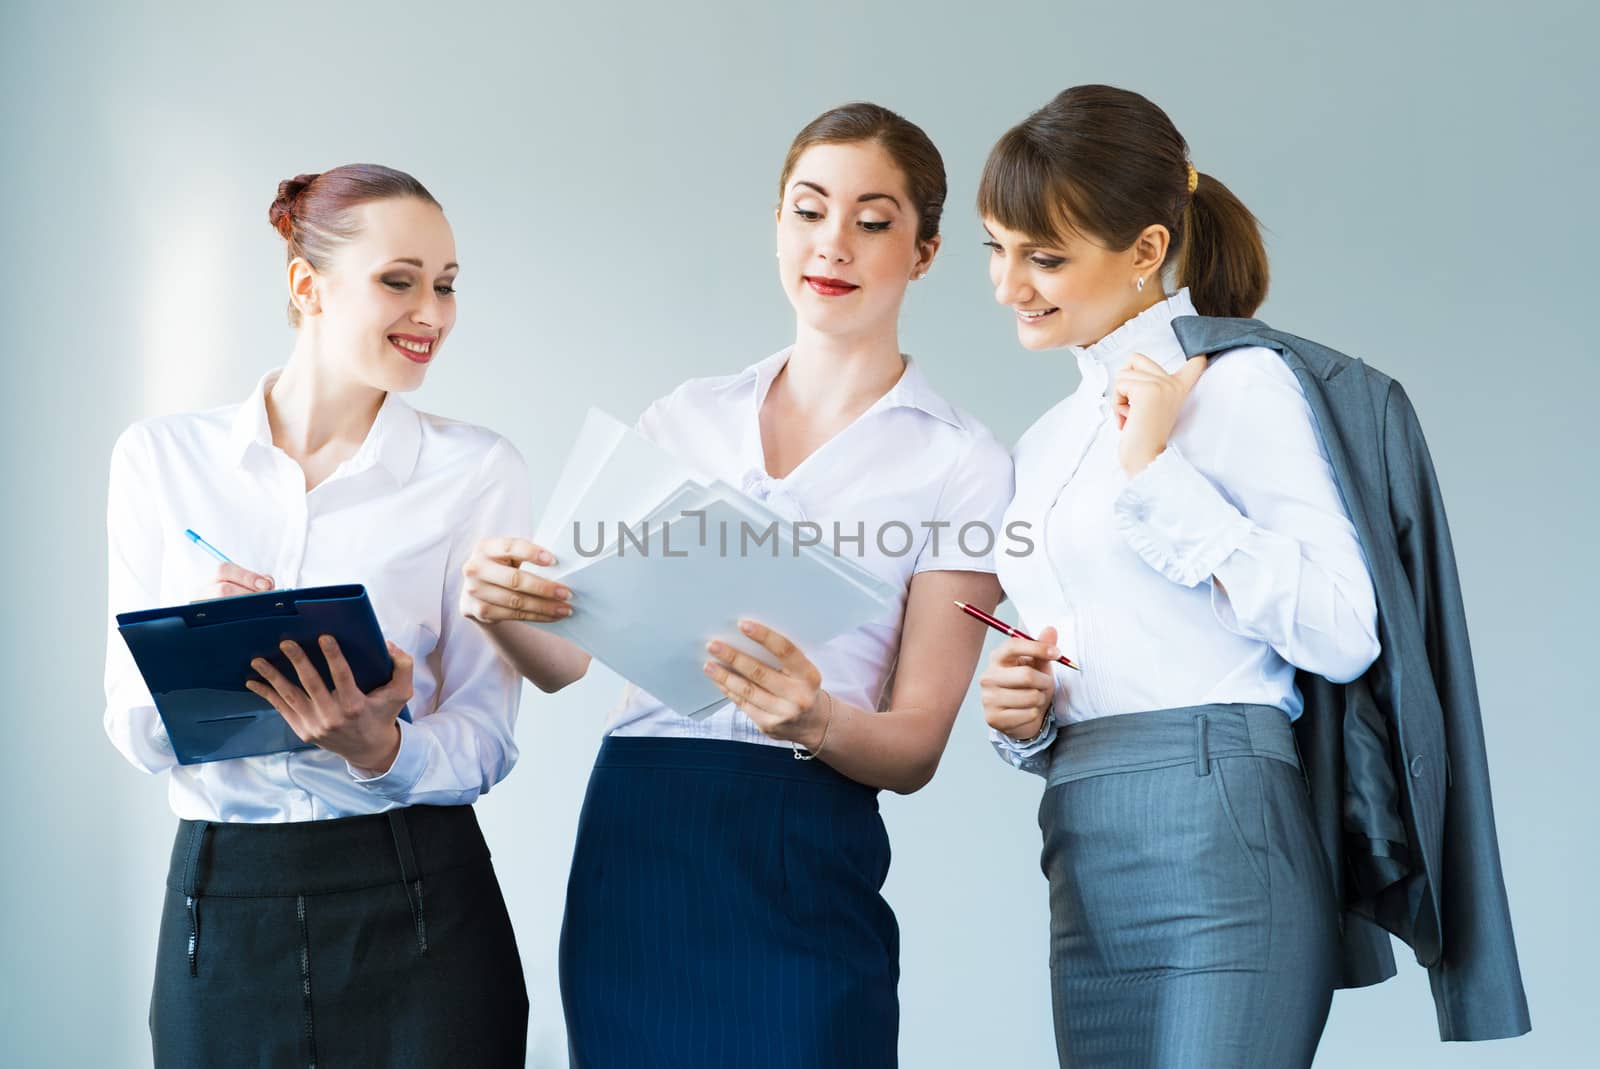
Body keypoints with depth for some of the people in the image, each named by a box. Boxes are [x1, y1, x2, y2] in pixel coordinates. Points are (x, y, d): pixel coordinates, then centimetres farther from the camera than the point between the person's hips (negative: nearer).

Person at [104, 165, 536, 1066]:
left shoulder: (478, 472, -2)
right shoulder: (161, 459, 2)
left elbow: (485, 744, -3)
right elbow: (138, 735, 1)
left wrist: (380, 745, -23)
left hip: (417, 904, -1)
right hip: (220, 907, 1)